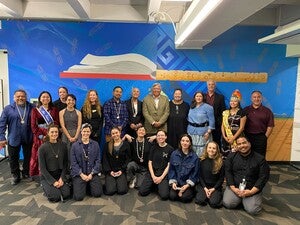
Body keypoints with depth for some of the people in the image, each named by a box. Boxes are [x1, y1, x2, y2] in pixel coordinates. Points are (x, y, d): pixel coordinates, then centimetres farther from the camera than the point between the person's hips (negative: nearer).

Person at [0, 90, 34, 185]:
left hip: (28, 138, 0)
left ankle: (26, 174, 32)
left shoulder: (32, 108, 0)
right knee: (13, 158, 10)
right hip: (13, 139, 0)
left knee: (28, 157, 13)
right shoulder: (8, 108, -2)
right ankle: (15, 176, 27)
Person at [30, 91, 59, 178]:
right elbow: (33, 126, -1)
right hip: (39, 137, -1)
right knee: (39, 157, -1)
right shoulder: (35, 110, 6)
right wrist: (42, 136, -10)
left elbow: (57, 123, 3)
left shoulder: (54, 110, 11)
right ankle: (38, 176, 12)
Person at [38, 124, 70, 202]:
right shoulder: (43, 148, -11)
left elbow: (65, 164, 3)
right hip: (47, 176, -3)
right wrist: (53, 181, -15)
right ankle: (46, 188, 11)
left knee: (66, 194, -15)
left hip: (60, 175, 3)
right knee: (56, 197, -20)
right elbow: (42, 168, -11)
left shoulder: (63, 145, -2)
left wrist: (62, 178, -9)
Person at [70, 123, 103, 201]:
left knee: (98, 193, -12)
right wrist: (82, 174, -11)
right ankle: (82, 187, 18)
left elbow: (98, 161, 3)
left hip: (92, 173, 1)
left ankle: (89, 186, 19)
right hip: (79, 174, -1)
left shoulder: (95, 144, 5)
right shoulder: (75, 145, 1)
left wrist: (91, 174, -8)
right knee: (78, 196, -15)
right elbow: (73, 163, -2)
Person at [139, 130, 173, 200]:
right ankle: (153, 185, 15)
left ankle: (160, 186, 10)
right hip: (152, 173, 3)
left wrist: (161, 177, -11)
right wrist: (153, 176, -6)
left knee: (164, 195, -22)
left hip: (164, 174, -3)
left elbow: (169, 165, -2)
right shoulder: (154, 147, 10)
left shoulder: (170, 149, 0)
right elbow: (150, 162, 7)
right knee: (142, 192, -13)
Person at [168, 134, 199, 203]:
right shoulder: (174, 154, -3)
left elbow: (195, 173, -5)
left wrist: (187, 185, -13)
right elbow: (171, 169, 2)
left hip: (188, 183, -2)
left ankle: (190, 191, 11)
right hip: (176, 182, 2)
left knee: (184, 197, -21)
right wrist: (173, 182, -9)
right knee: (172, 196, -17)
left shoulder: (194, 156, -8)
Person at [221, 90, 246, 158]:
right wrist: (224, 136, -5)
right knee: (225, 155, 4)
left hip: (237, 137, -4)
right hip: (226, 138, 4)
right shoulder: (225, 113, 10)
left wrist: (233, 138, -10)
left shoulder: (241, 112, -3)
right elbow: (223, 126, 8)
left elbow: (241, 128, -6)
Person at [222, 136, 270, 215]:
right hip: (234, 187, 2)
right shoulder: (231, 156, 3)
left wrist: (251, 191, -15)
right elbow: (228, 172, 0)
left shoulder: (260, 159, -4)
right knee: (227, 203, -17)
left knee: (253, 210, -20)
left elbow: (263, 177, -7)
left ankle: (245, 200, 14)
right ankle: (239, 198, 15)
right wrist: (233, 188, -11)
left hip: (253, 189, -1)